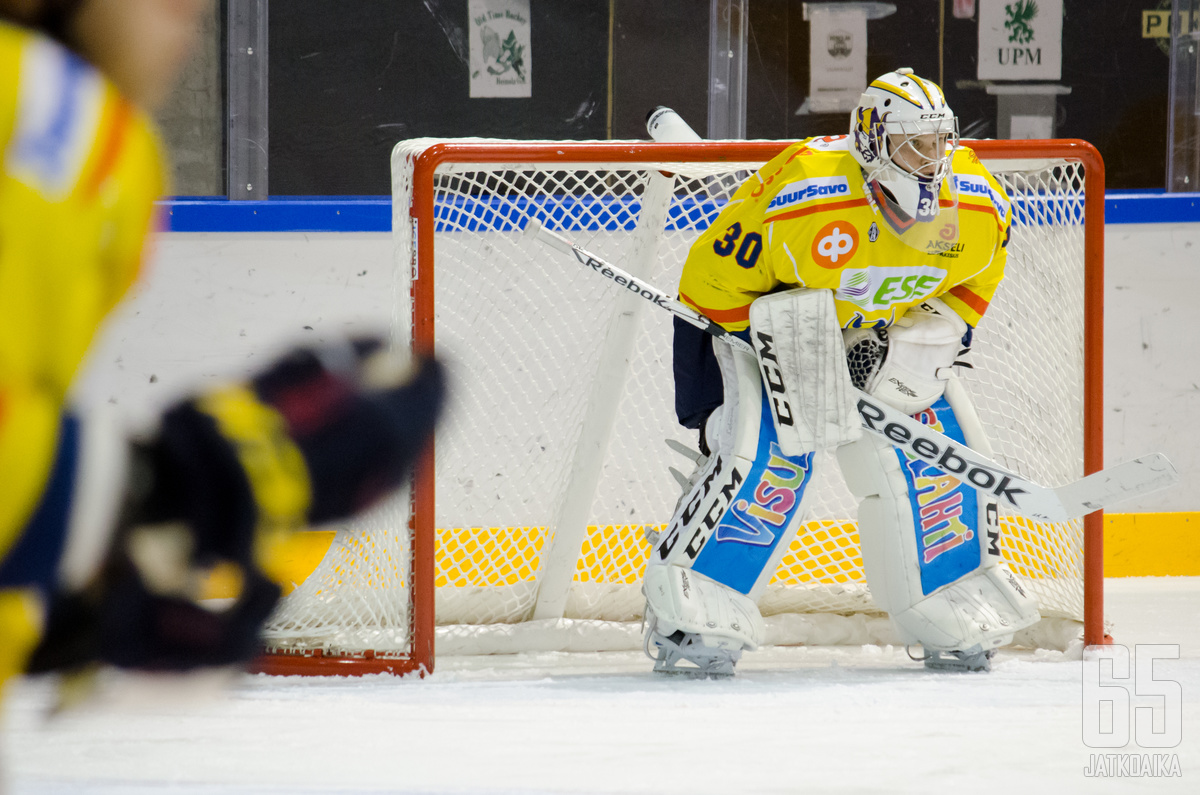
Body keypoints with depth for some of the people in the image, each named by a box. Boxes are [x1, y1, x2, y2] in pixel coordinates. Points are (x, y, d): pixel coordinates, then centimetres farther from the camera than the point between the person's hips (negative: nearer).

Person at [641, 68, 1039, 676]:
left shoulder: (982, 208, -18)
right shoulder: (803, 198, -35)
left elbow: (971, 282, 4)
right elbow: (709, 284, -24)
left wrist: (924, 340, -12)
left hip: (882, 329, 6)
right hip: (760, 321, -5)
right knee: (771, 451, -25)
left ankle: (955, 619, 15)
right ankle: (689, 617, -18)